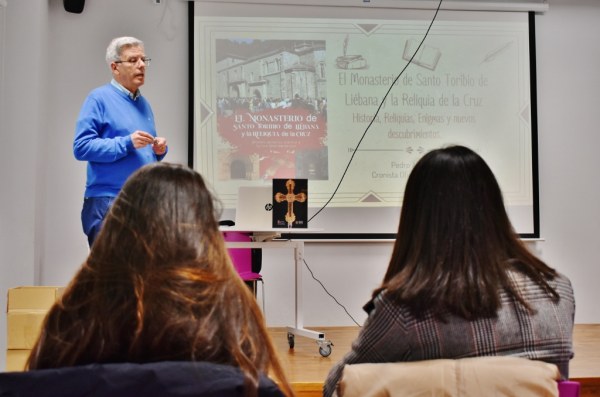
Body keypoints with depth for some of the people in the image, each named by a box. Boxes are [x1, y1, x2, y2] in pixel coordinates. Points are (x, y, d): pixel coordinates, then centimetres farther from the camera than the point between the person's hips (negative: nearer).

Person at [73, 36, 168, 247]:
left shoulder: (143, 103, 18)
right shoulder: (99, 98, -5)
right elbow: (81, 147, -14)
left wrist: (159, 150, 2)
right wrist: (127, 143, -21)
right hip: (108, 201, -7)